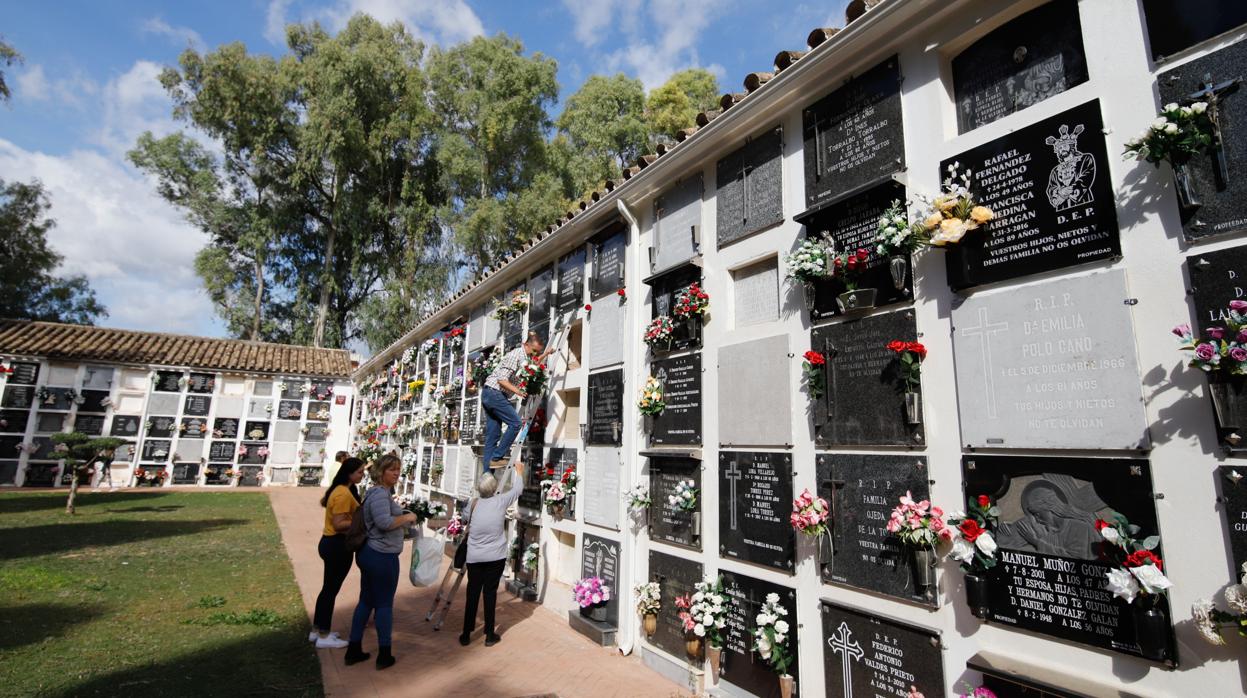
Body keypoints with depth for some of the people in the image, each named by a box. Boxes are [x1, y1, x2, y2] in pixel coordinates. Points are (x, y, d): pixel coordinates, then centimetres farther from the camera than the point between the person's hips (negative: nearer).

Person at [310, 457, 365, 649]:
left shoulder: (339, 489, 9)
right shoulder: (344, 494, -23)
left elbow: (323, 502, 28)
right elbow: (338, 524, -25)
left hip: (330, 542, 10)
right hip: (338, 545, -10)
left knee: (328, 588, 20)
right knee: (331, 589, 2)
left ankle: (317, 630, 32)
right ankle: (323, 637, 13)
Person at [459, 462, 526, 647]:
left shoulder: (473, 504, -6)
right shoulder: (501, 502, -10)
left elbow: (464, 520, 13)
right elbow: (517, 489, 6)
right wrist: (519, 471, 21)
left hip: (474, 557, 1)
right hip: (495, 557, -1)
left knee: (472, 594, 10)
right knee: (490, 593, 7)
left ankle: (466, 635, 19)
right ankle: (490, 635, 16)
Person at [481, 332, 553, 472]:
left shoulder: (524, 357, 15)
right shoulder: (516, 355, -15)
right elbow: (502, 379, -22)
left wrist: (546, 354, 32)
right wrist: (516, 390, -34)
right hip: (495, 393, -10)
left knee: (493, 434, 6)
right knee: (515, 423, -12)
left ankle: (487, 473, 5)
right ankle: (496, 457, -10)